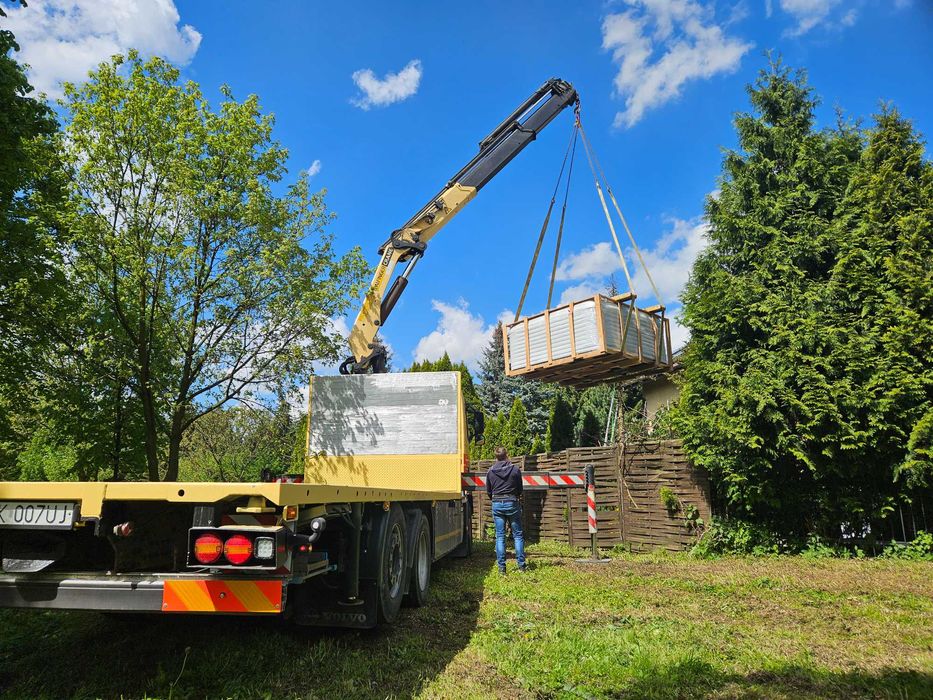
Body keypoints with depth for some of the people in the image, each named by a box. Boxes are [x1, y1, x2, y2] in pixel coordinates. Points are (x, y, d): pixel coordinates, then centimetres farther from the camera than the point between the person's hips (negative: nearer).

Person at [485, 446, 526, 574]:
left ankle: (501, 567, 5)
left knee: (500, 536, 6)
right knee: (518, 535, 9)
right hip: (512, 503, -1)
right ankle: (521, 565, 9)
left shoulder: (490, 471, -1)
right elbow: (520, 489, 4)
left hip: (497, 505, 1)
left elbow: (488, 491, 8)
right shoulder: (515, 470, -5)